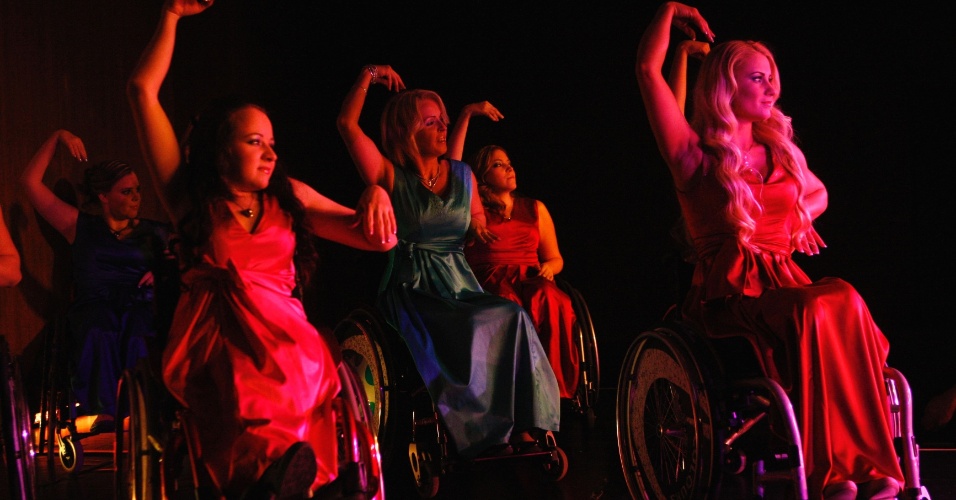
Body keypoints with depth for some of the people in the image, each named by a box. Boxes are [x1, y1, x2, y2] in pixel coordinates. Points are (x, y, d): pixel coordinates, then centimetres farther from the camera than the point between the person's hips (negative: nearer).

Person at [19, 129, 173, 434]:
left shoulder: (154, 233, 22)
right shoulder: (80, 227, 21)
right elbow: (30, 182, 19)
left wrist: (164, 271, -10)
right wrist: (57, 138, 19)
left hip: (138, 305, 0)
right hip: (92, 305, 0)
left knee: (138, 330, -37)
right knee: (99, 328, -37)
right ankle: (103, 413, -46)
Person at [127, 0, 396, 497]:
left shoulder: (290, 197, 21)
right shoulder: (191, 197, 14)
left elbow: (376, 238, 21)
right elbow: (143, 89, 14)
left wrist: (376, 196, -1)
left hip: (285, 341, 2)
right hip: (216, 344, -2)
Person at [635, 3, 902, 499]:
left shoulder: (781, 154, 21)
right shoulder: (698, 156, 5)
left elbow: (818, 193, 42)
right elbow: (649, 69, -3)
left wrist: (802, 215, 19)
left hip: (786, 286, 5)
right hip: (729, 296, -5)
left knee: (842, 305, -30)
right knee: (833, 301, -33)